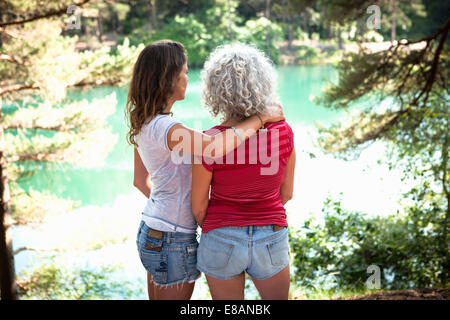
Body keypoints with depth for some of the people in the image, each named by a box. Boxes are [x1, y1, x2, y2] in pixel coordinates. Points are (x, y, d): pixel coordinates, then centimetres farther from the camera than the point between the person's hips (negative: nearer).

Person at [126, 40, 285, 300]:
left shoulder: (143, 124, 6)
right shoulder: (164, 127, -24)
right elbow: (213, 148, -39)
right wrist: (260, 118, -27)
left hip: (150, 231, 9)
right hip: (172, 240, -9)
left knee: (157, 297, 20)